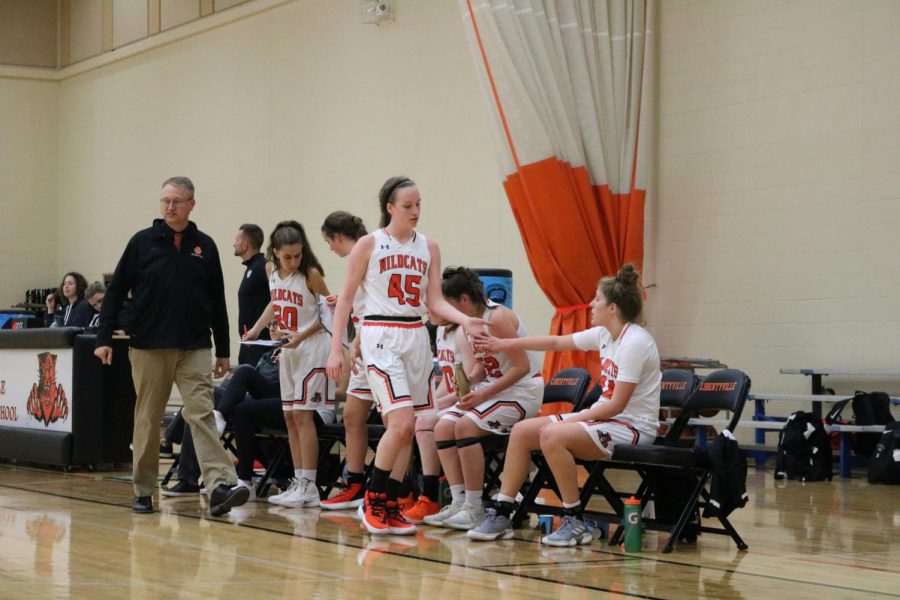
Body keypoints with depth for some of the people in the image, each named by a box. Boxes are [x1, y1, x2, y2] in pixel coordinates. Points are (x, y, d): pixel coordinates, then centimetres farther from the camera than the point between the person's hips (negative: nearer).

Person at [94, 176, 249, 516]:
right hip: (148, 347, 0)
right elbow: (116, 292, 3)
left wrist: (223, 351, 11)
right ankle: (143, 491, 16)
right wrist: (104, 339, -4)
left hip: (195, 348, 0)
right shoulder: (142, 242, 2)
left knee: (201, 414, -10)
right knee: (147, 420, 7)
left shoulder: (205, 246, 7)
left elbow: (217, 302, 11)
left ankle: (220, 487, -20)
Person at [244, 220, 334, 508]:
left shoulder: (311, 274, -14)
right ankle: (299, 483, 13)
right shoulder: (271, 271, 5)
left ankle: (309, 487, -8)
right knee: (290, 417, 7)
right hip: (288, 351, 7)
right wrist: (256, 329, 10)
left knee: (302, 414, -10)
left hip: (311, 348, -7)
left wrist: (302, 335, -17)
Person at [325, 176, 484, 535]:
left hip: (416, 339, 5)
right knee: (401, 423, -17)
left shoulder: (429, 248, 9)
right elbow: (346, 298, 0)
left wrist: (465, 320, -12)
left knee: (405, 429, 5)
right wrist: (336, 348, -6)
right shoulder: (369, 244, -2)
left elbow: (434, 302, 6)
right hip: (380, 338, -5)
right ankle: (372, 501, -1)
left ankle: (389, 506, 15)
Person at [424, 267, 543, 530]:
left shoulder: (497, 319, -19)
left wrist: (483, 394, -22)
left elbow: (522, 367, -21)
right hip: (493, 389, 9)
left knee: (465, 425, -26)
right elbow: (476, 373, 11)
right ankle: (459, 503, -7)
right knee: (443, 427, -7)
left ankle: (474, 508, -18)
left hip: (523, 390, -9)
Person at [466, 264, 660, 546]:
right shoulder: (605, 334, 7)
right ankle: (501, 515, 4)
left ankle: (575, 523, -18)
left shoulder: (636, 342, -19)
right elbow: (557, 342, 19)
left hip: (632, 427, -9)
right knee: (522, 431, 1)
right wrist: (505, 344, 22)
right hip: (604, 416, 9)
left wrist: (574, 420, -14)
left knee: (552, 435, -30)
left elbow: (617, 405, -21)